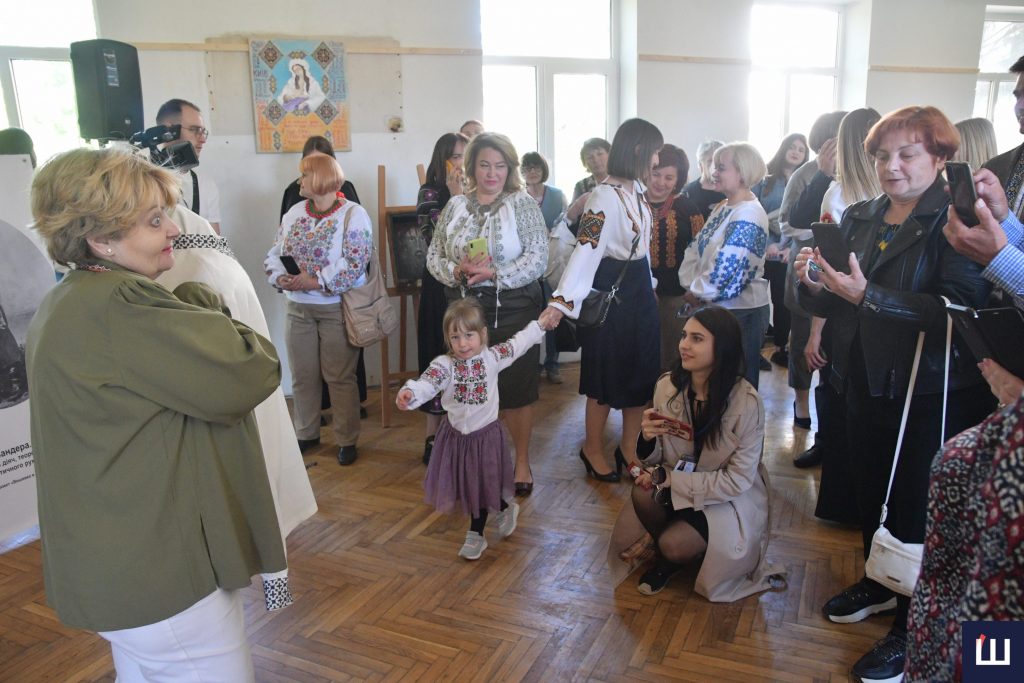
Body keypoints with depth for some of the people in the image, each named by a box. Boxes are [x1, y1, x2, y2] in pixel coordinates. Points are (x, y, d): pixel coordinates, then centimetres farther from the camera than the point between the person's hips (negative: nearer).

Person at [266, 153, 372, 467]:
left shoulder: (353, 214, -10)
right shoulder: (294, 212, 9)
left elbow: (354, 264, -20)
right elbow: (273, 254, 8)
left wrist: (315, 281, -22)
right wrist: (280, 278, -12)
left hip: (337, 308, -5)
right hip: (298, 308, 6)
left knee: (340, 378, 3)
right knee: (303, 376, 13)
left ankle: (346, 440, 16)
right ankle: (306, 433, 29)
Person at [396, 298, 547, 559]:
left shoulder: (492, 357, -9)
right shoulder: (444, 365, -16)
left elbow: (519, 342, 5)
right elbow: (427, 383, -34)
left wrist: (540, 325, 11)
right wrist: (409, 392, -54)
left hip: (485, 433, -1)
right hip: (456, 434, 1)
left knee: (481, 486, 11)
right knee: (466, 484, 14)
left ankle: (476, 535, 34)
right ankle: (505, 507, 38)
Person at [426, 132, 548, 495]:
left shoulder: (523, 204, -2)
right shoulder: (455, 206, 8)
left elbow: (537, 259, -11)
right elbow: (433, 257, 7)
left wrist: (494, 273, -21)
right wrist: (456, 271, -13)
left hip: (513, 311, -3)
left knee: (517, 389, 4)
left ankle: (521, 460, 22)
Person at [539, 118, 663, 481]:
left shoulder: (636, 189, 6)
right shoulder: (606, 196, -21)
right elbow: (585, 248, -29)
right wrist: (560, 302, -37)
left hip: (639, 288, 9)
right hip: (611, 290, -8)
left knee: (641, 373, 12)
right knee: (608, 374, 5)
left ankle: (628, 450, 27)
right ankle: (593, 449, 26)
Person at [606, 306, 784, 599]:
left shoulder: (747, 402, -23)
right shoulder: (667, 386, -11)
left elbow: (738, 480, -18)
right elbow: (655, 462, -2)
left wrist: (668, 477, -22)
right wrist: (647, 439, -26)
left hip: (731, 499, -3)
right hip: (676, 486, 4)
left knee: (674, 545, -26)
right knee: (643, 492, -27)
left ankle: (671, 555, 11)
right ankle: (663, 553, 3)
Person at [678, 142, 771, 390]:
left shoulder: (748, 215, -18)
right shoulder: (723, 207, 11)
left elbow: (725, 268, -24)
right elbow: (696, 249, 8)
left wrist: (698, 293, -12)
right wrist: (691, 285, -4)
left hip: (740, 311, -8)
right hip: (714, 307, 8)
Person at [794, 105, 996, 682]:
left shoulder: (956, 220, -12)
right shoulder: (859, 218, 8)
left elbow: (960, 308, -25)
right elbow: (834, 305, 12)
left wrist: (867, 295, -29)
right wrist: (815, 283, -10)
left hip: (931, 393, -6)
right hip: (867, 384, 6)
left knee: (918, 506, 3)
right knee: (871, 489, 19)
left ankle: (913, 629, 22)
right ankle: (879, 582, 42)